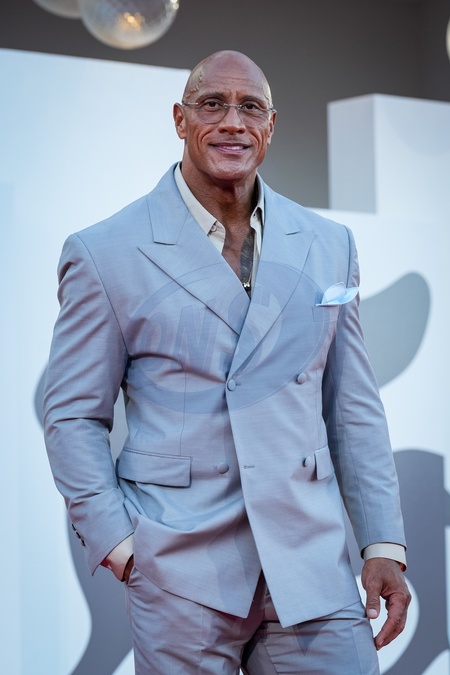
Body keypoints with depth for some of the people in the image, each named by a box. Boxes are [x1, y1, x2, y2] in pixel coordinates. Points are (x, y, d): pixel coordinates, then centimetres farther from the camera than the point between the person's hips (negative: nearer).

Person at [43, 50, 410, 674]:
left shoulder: (328, 246, 10)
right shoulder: (106, 255, 0)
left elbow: (354, 407, 12)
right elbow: (73, 417, 2)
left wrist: (383, 545, 6)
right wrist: (120, 546, -7)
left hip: (310, 567, 3)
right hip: (181, 576, -2)